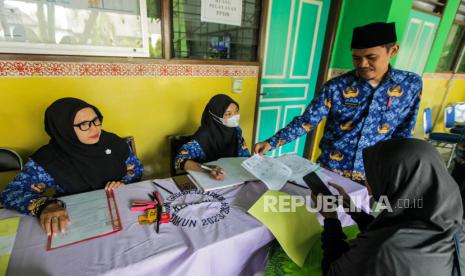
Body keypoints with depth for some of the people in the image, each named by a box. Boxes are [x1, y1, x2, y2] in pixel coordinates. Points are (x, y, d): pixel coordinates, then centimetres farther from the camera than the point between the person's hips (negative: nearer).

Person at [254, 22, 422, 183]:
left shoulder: (411, 84, -5)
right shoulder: (336, 87, -12)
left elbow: (403, 135, 2)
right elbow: (306, 121, -10)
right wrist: (271, 143, -19)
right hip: (329, 170, -1)